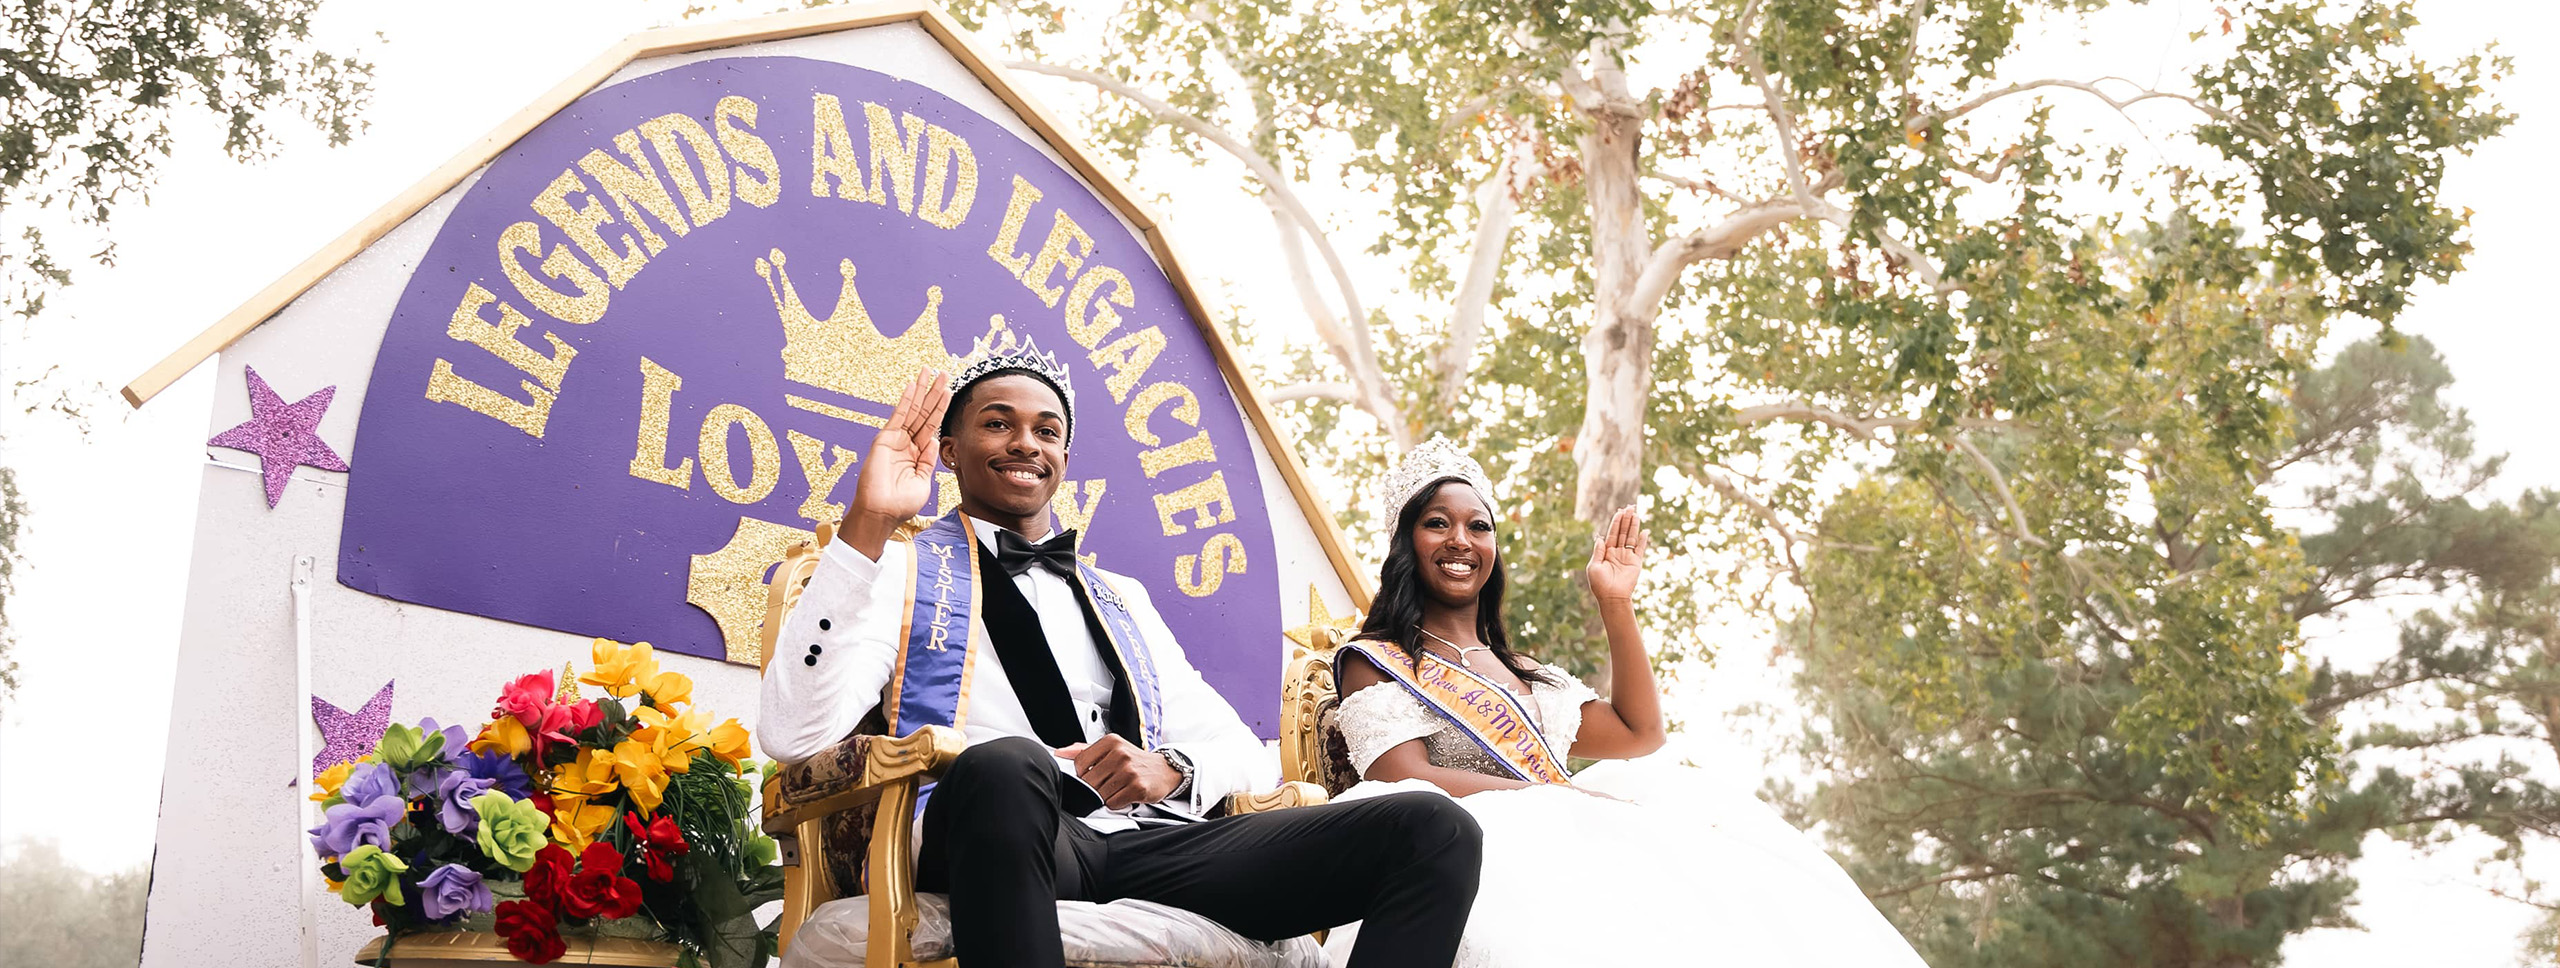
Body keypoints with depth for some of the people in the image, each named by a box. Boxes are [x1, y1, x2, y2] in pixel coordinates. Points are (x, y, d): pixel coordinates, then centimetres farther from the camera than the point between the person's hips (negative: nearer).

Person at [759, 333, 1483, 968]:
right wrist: (867, 526, -9)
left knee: (1432, 829, -16)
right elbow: (792, 734, -3)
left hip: (1150, 843, 5)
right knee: (1003, 764, -43)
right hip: (987, 840, -5)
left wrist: (1170, 768, -2)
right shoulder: (900, 570, 16)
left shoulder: (1120, 599, 31)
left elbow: (1247, 756, 24)